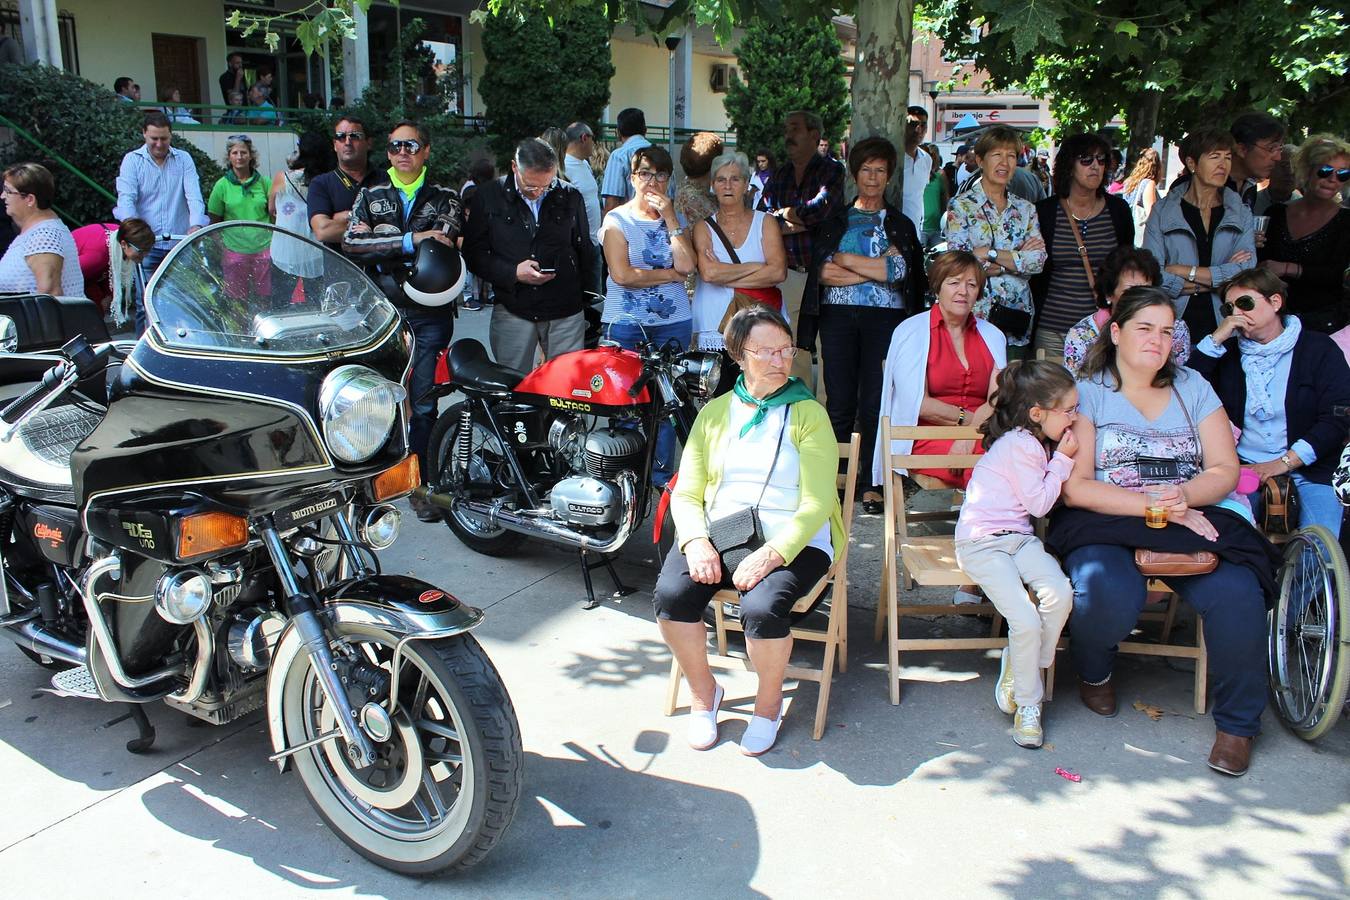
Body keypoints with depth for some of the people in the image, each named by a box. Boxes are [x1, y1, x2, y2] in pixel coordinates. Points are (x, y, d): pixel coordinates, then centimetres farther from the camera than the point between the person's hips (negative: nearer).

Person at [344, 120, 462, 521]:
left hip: (430, 315, -1)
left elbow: (440, 246, -10)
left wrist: (376, 240, -11)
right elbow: (350, 244, -4)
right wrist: (410, 240, -13)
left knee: (423, 404, -1)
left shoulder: (445, 198, 10)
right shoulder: (370, 196, 15)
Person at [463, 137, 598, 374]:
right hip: (512, 310, -1)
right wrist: (513, 273, -13)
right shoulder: (487, 195, 1)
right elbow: (473, 254, 2)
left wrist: (590, 301, 12)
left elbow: (585, 251, 15)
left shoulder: (571, 197, 6)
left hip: (566, 312, 1)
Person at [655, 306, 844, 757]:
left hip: (792, 540, -3)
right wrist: (696, 541, -13)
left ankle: (769, 703, 0)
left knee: (762, 608, -32)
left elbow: (816, 503, -7)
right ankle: (703, 693, 2)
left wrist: (772, 553, -22)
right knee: (670, 595, -26)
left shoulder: (808, 414, 3)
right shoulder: (714, 412, 13)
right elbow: (686, 493, 8)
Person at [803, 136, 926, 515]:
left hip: (885, 318, 0)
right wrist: (877, 269, -6)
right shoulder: (835, 221, 15)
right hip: (838, 317, 1)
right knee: (839, 402, -3)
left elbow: (900, 270, -4)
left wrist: (846, 260, -3)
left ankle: (873, 484, 0)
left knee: (876, 402, -5)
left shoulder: (901, 224, 15)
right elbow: (822, 272, -2)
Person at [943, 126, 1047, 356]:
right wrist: (1017, 257, -7)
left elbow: (1038, 261, 0)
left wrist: (990, 253, -11)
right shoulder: (961, 205, 1)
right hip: (973, 319, -4)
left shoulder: (1025, 209, 14)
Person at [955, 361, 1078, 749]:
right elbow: (1038, 504, -11)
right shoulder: (1020, 445, -15)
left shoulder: (1034, 441, 14)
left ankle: (1018, 669, 0)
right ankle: (1027, 704, 0)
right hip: (982, 542, -8)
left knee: (1059, 593, -20)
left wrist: (1061, 458, 9)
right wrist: (1062, 460, -6)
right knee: (1027, 621, -21)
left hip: (1018, 537, 8)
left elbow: (1040, 500, 18)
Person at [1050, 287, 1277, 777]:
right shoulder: (1087, 392, 2)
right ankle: (1095, 672, 5)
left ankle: (1238, 722, -2)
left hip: (1191, 517, 3)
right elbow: (1075, 487, -8)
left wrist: (1183, 496, -15)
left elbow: (1225, 471, 7)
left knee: (1238, 593, -25)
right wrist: (1155, 505, -17)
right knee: (1111, 596, -33)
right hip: (1105, 524, -3)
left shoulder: (1192, 387, 15)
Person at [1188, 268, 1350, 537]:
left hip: (1309, 472, -2)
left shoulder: (1318, 349, 5)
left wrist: (1284, 462, -13)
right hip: (1242, 470, 2)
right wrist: (1216, 339, -5)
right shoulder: (1228, 352, 15)